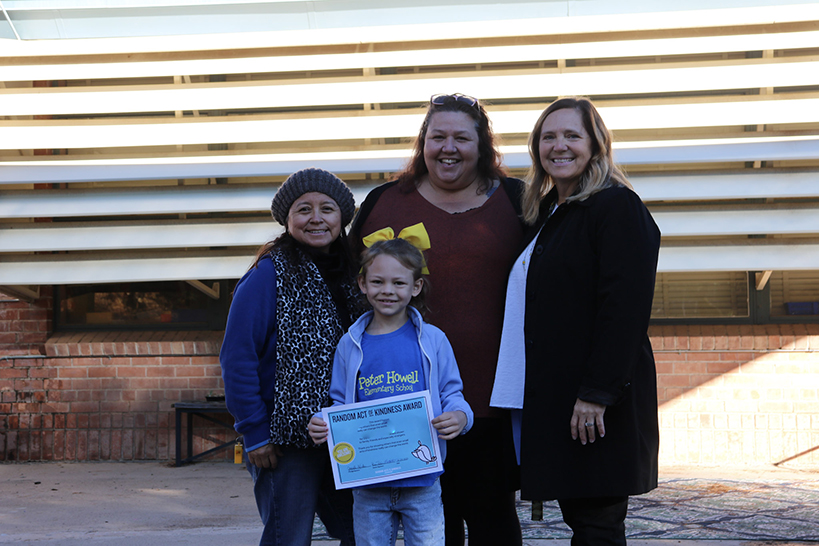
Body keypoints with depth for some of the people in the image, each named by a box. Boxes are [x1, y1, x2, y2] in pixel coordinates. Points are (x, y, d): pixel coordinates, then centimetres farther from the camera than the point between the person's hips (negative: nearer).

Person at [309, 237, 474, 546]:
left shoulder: (432, 340, 1)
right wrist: (323, 423, -10)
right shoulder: (350, 344, 6)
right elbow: (340, 402, 10)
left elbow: (451, 392, 3)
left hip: (422, 481, -2)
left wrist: (459, 416, -18)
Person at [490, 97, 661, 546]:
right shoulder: (544, 213, 18)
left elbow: (626, 307, -18)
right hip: (553, 398, 8)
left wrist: (597, 393, -22)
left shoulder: (617, 206, -9)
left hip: (597, 405, -8)